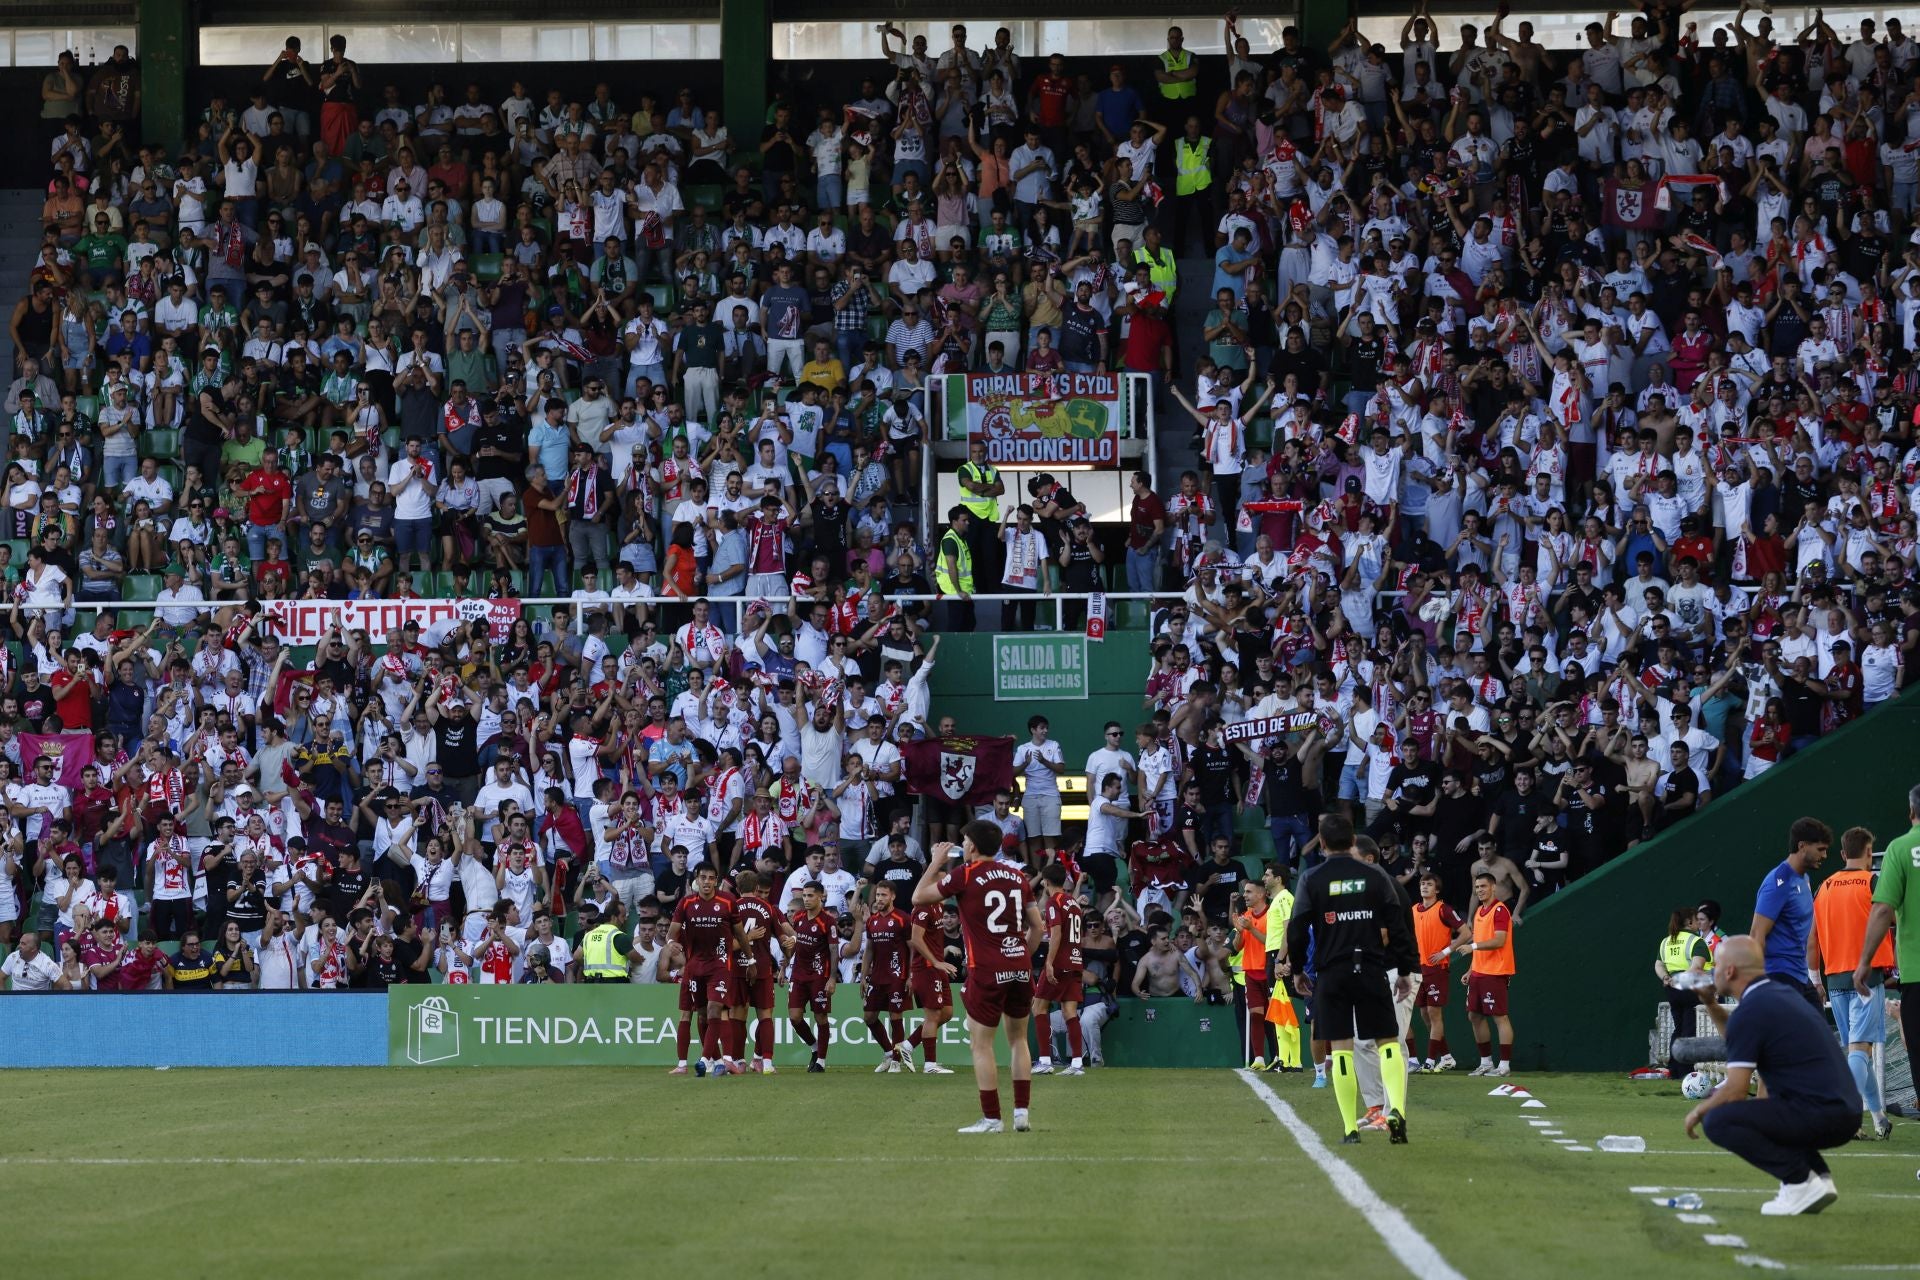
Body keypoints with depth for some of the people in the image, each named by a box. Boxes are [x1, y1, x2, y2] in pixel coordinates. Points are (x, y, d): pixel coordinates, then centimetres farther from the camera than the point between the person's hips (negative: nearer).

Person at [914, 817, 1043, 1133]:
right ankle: (1022, 1114, 13)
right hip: (1020, 967, 6)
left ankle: (991, 1119, -3)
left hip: (987, 970, -6)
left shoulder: (965, 875, -6)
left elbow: (918, 897, 2)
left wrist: (936, 863, 14)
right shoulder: (1016, 876, 11)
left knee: (981, 1044, 1)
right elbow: (1037, 926, 14)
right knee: (1018, 1038, 16)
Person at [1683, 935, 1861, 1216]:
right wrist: (1710, 1006, 29)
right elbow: (1740, 1038, 39)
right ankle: (1817, 1176, 13)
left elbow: (1735, 1090, -11)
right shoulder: (1781, 993, 18)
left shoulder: (1750, 1010, -10)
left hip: (1818, 1116, -10)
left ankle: (1801, 1181, -13)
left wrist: (1698, 1111, 5)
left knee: (1716, 1120, -14)